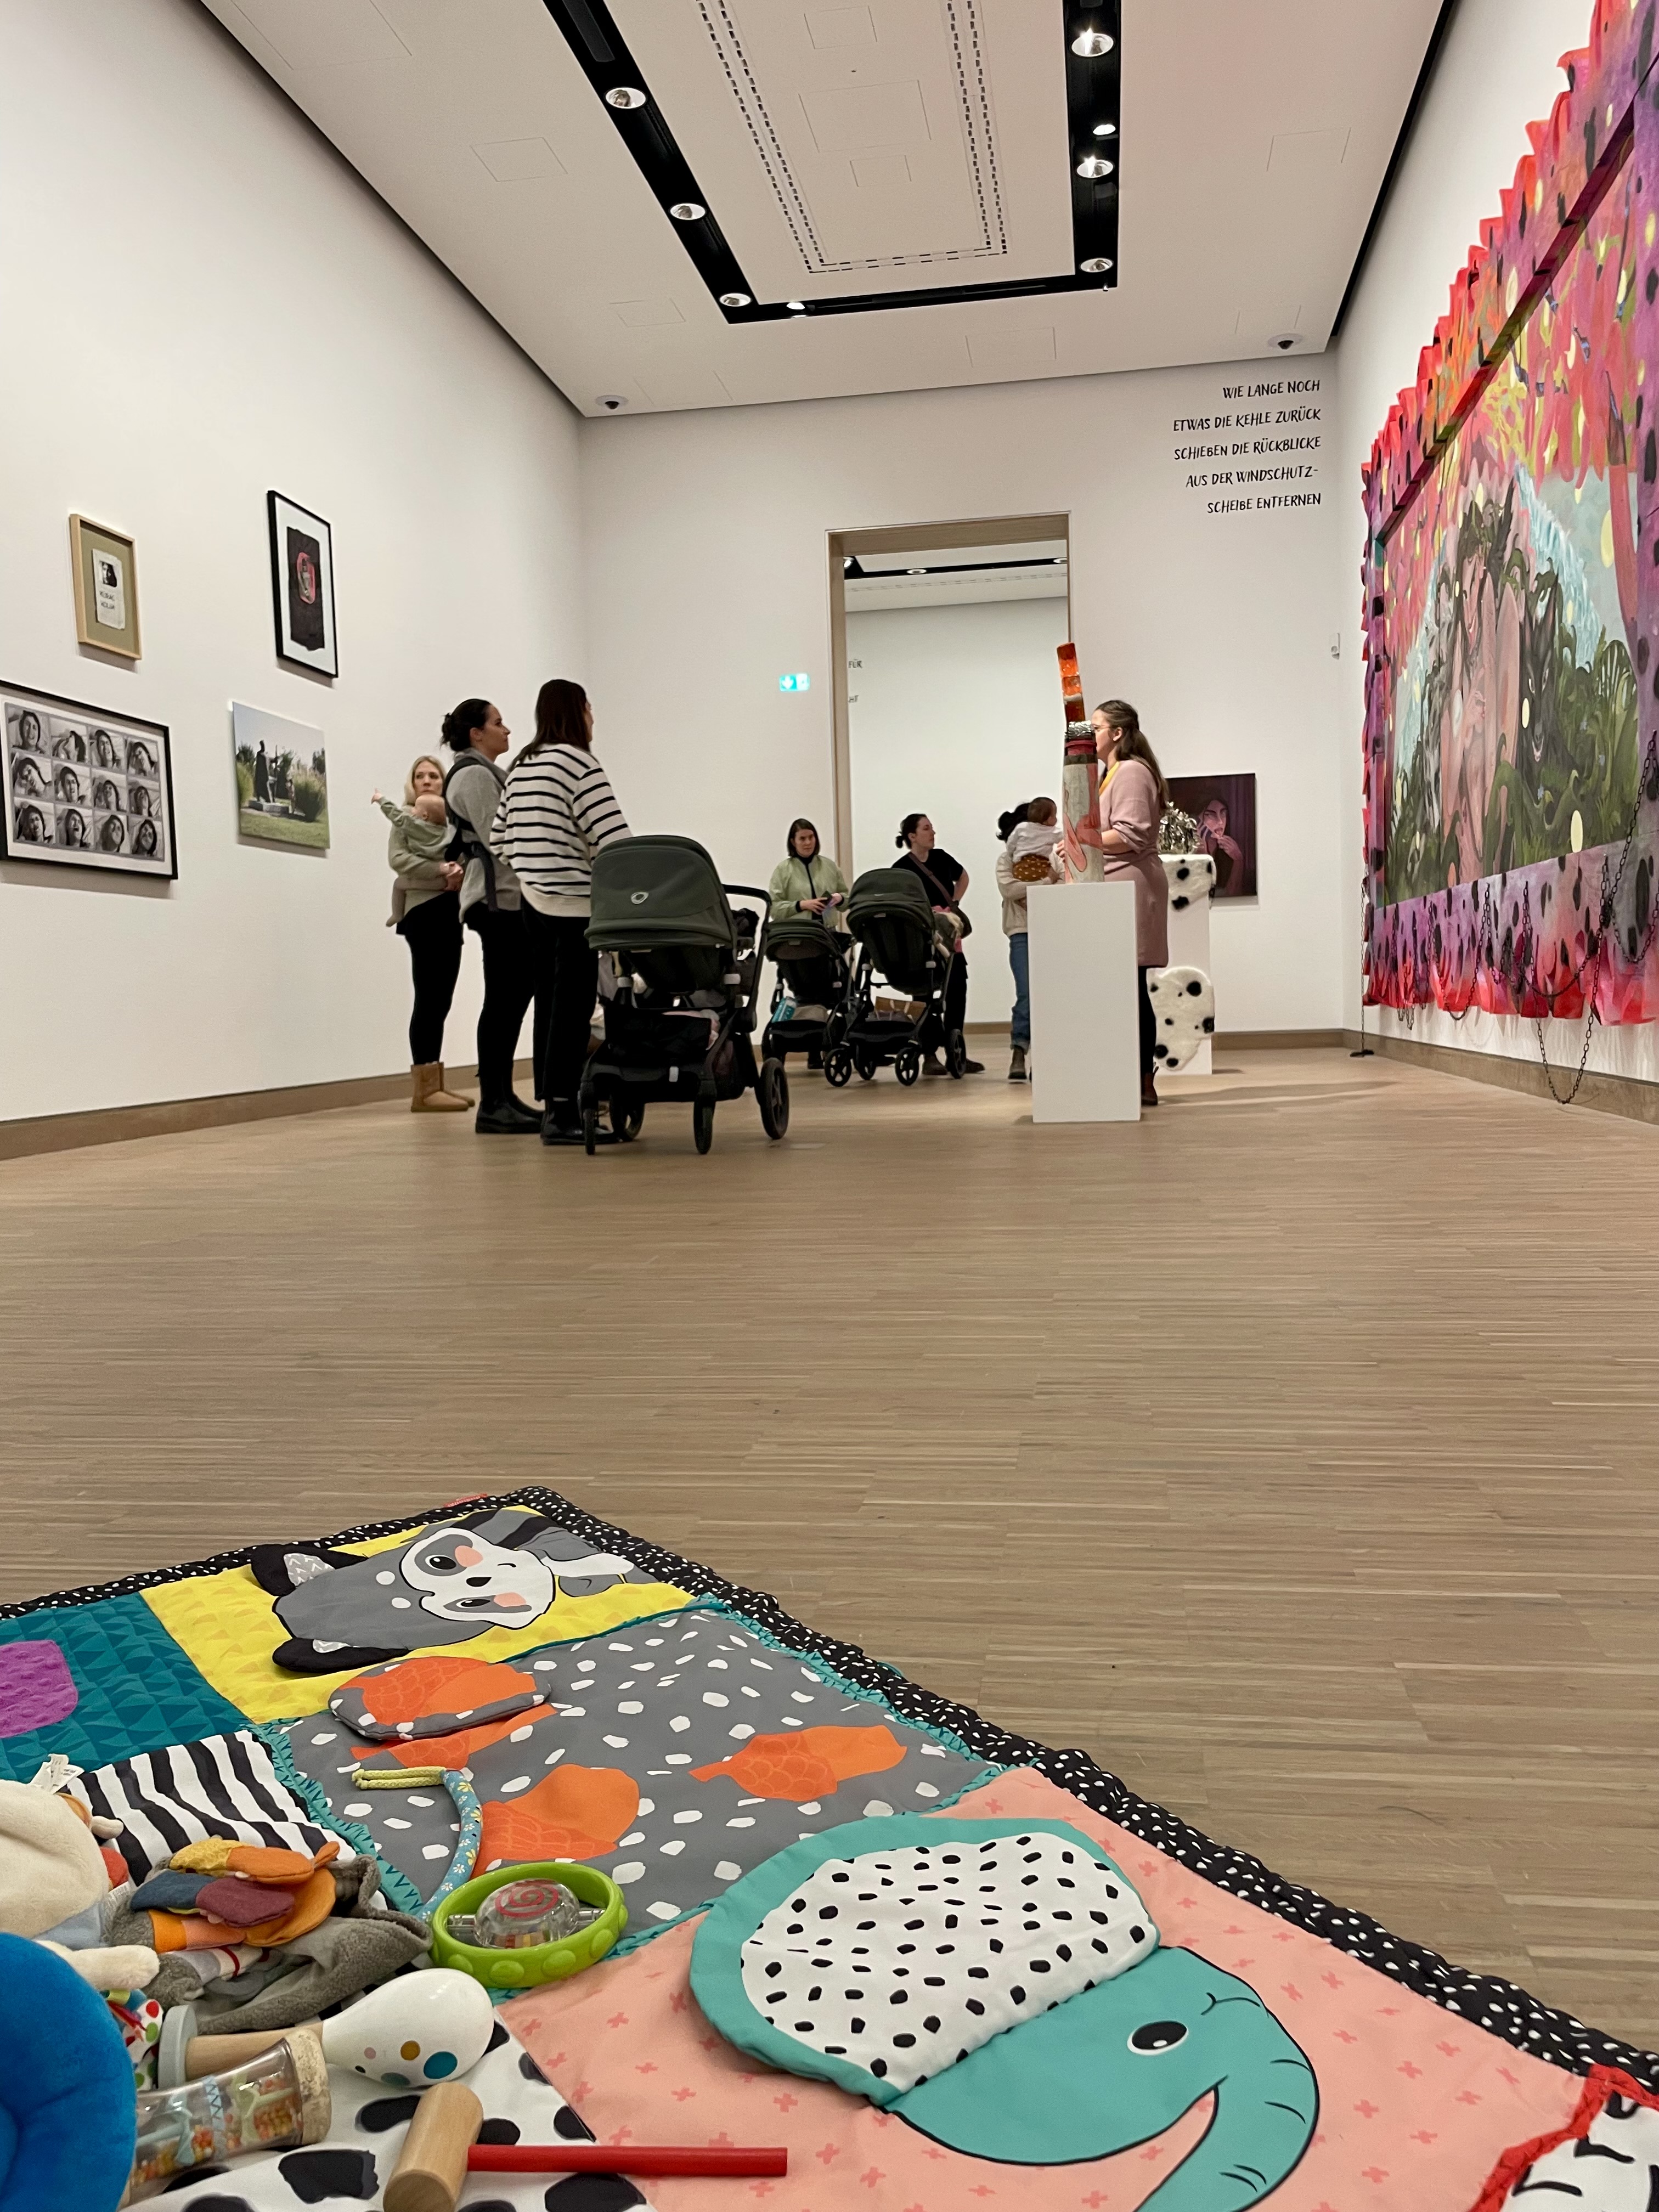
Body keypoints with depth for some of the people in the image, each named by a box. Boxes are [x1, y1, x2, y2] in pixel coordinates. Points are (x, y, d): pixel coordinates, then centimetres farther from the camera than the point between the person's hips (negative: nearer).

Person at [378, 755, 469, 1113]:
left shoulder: (450, 821, 21)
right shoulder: (405, 817, 6)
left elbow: (464, 858, 9)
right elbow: (398, 859, -9)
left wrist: (462, 872, -14)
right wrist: (441, 871, -19)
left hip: (449, 911, 6)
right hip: (423, 909, -6)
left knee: (441, 999, 6)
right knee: (428, 998, -11)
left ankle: (434, 1084, 10)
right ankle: (423, 1088, -11)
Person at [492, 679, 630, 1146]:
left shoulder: (521, 767, 16)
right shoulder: (579, 763, -8)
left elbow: (499, 844, 15)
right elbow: (613, 840, -16)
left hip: (533, 903, 8)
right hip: (574, 905, -8)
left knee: (552, 1006, 12)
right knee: (572, 1008, -6)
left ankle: (555, 1103, 17)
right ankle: (562, 1113, -6)